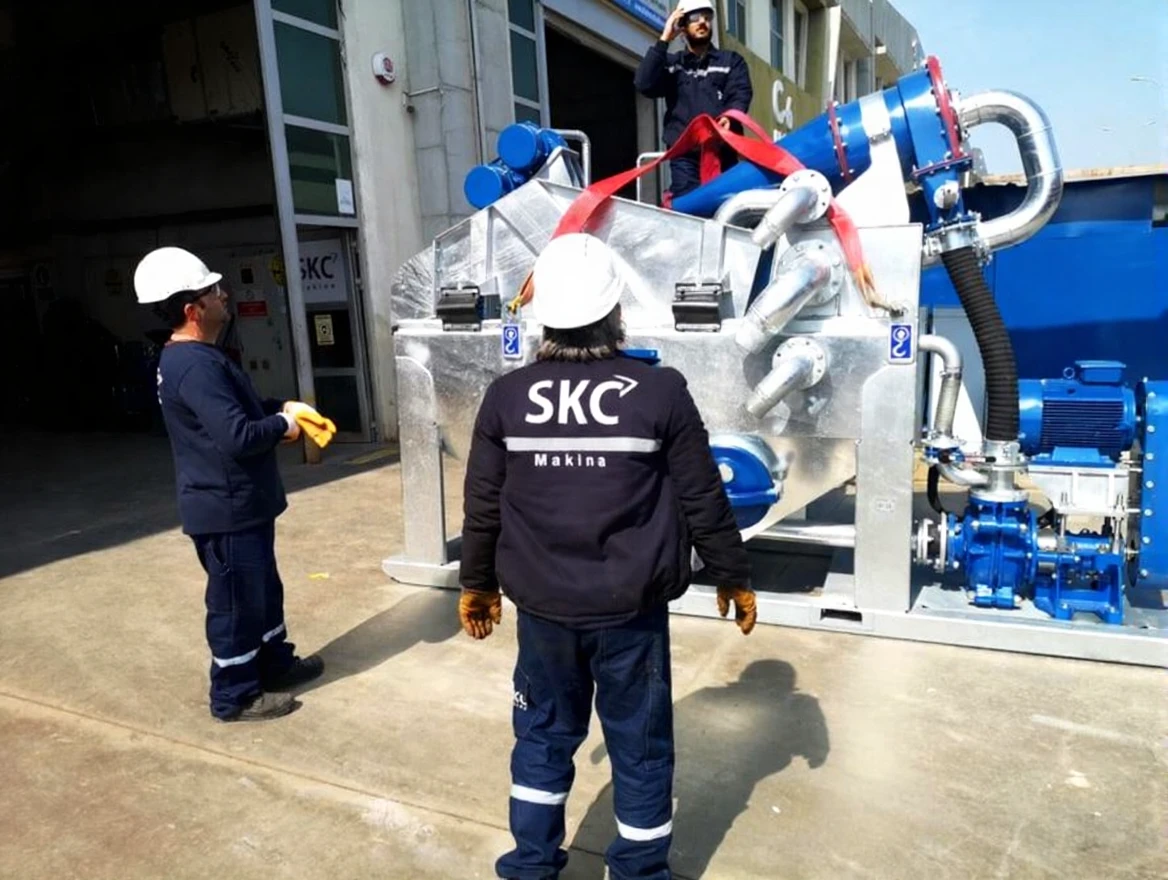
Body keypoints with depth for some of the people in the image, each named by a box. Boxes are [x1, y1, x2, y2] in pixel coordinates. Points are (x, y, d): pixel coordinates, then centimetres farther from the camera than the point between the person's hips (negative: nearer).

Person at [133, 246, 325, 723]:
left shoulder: (187, 358, 10)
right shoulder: (196, 366, -25)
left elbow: (238, 407, 21)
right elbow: (238, 436, -31)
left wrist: (282, 406, 6)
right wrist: (282, 425, -13)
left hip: (240, 502, 11)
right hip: (227, 508, -11)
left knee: (263, 588, 23)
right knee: (236, 601, 4)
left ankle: (275, 662, 39)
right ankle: (235, 695, 20)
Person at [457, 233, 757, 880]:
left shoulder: (507, 396, -6)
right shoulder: (660, 391, -11)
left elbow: (482, 506, 1)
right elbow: (703, 502, -5)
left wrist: (477, 583, 17)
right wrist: (733, 578, 10)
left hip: (541, 606, 2)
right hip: (631, 607, -2)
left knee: (543, 735, 21)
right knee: (640, 745, 16)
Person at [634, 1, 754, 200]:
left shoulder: (731, 60, 22)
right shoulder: (671, 63, 21)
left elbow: (741, 94, 5)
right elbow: (644, 85, 3)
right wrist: (664, 40, 1)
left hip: (722, 150, 1)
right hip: (684, 154, 0)